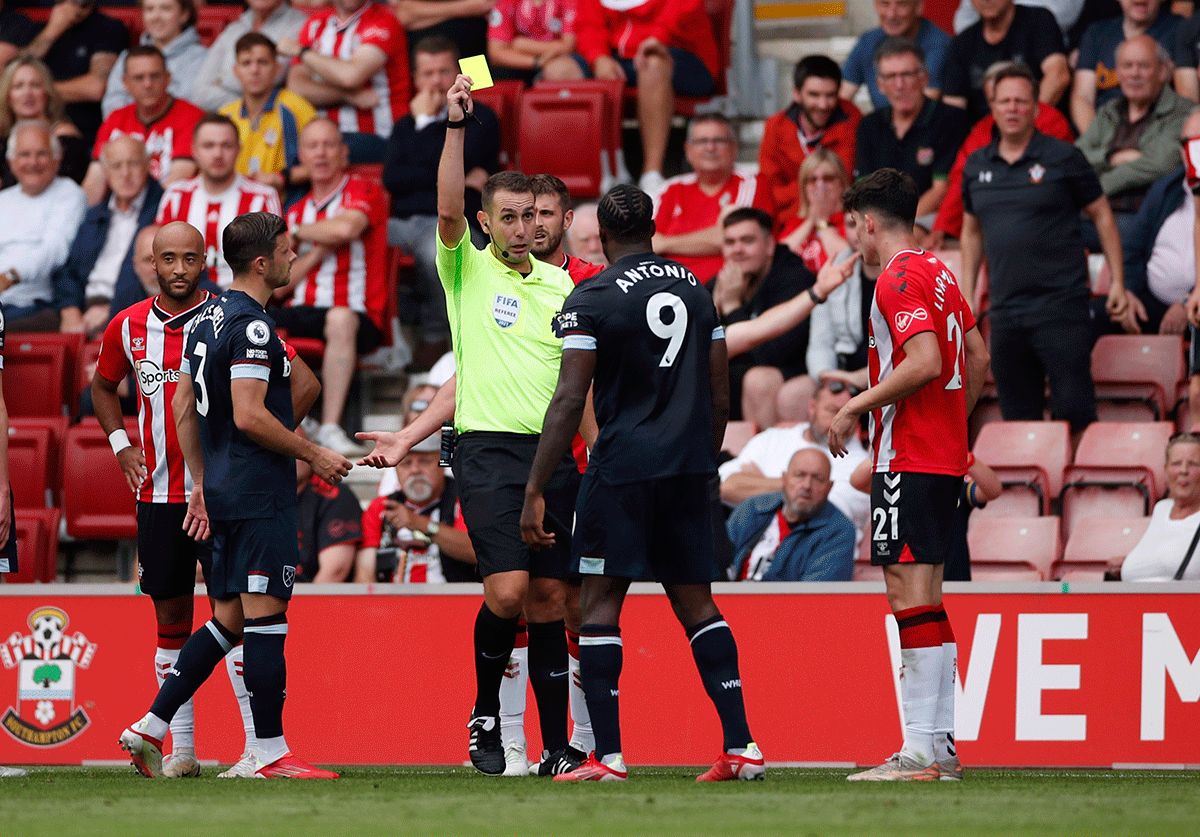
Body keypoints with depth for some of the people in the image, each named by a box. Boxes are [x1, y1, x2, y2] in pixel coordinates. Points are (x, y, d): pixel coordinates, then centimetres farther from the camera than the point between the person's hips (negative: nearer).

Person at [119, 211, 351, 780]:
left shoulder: (207, 319, 14)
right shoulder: (252, 327, -15)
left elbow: (183, 406, 19)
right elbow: (249, 417, -21)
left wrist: (200, 482, 24)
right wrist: (314, 455, -11)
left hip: (223, 493, 9)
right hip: (260, 496, -9)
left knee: (228, 619, 13)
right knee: (265, 615, -6)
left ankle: (149, 729, 9)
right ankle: (271, 753, -5)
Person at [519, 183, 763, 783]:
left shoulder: (593, 300, -7)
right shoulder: (697, 292, 11)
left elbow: (569, 401, -12)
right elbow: (720, 400, 14)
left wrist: (534, 493, -10)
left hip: (623, 464, -5)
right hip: (689, 465, 5)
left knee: (601, 600, 0)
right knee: (695, 600, 11)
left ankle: (607, 755, -6)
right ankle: (741, 746, 5)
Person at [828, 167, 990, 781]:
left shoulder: (899, 280, -12)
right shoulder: (939, 274, 17)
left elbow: (925, 362, -23)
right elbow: (978, 357, 22)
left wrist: (856, 406, -15)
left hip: (907, 457, -10)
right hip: (945, 456, 10)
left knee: (909, 593, -11)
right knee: (925, 598, 12)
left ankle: (921, 752, -15)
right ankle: (942, 745, 12)